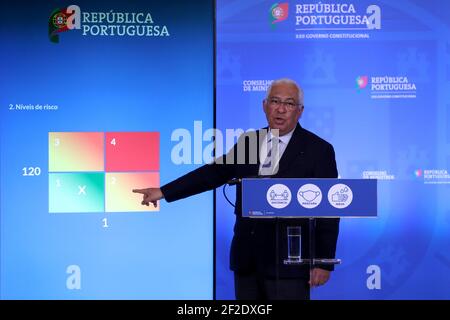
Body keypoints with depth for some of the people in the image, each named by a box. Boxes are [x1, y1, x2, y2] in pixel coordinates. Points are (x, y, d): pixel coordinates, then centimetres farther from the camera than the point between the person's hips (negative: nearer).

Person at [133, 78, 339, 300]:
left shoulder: (319, 150, -5)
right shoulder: (248, 141, 9)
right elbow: (215, 172, 13)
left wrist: (324, 262, -9)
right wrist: (164, 192, 9)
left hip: (288, 263, -5)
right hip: (246, 259, 5)